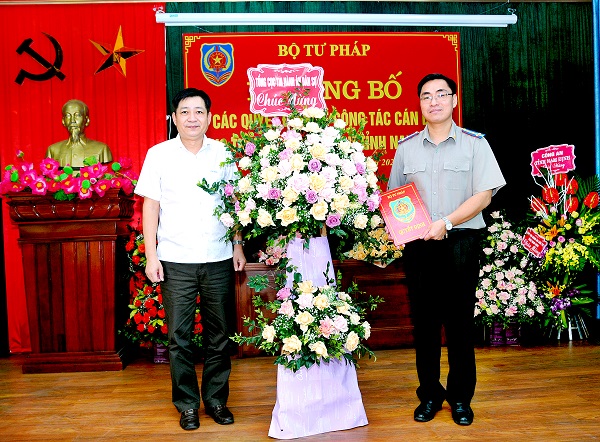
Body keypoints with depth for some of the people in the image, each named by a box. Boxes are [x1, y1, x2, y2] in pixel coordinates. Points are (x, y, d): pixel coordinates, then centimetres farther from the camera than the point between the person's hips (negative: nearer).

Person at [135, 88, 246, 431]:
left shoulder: (223, 153, 5)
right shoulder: (159, 155, 1)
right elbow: (150, 206, 2)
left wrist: (238, 245, 8)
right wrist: (151, 255, -2)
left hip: (219, 260, 2)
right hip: (176, 261, -1)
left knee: (220, 334, 9)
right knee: (179, 336, 4)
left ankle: (217, 399, 25)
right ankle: (187, 404, 21)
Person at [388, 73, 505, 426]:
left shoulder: (474, 143, 3)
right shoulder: (406, 147, 11)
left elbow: (484, 195, -5)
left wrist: (446, 222, -16)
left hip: (461, 242, -2)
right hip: (419, 245, 2)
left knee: (459, 321, 4)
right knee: (424, 320, 7)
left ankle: (461, 397, 20)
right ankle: (429, 394, 21)